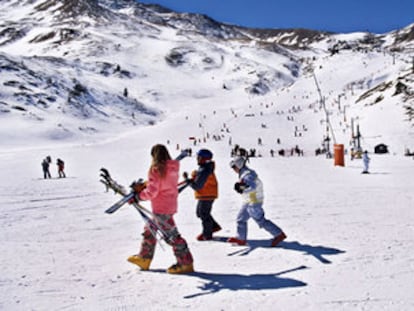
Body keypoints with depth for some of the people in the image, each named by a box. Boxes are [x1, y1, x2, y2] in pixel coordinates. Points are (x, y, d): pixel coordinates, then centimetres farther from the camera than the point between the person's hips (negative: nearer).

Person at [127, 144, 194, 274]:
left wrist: (139, 195, -3)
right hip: (171, 204, 9)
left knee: (171, 235, -2)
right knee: (150, 230, 21)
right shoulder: (173, 167, 5)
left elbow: (151, 192, -21)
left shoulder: (156, 169, -19)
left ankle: (186, 263, 4)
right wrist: (145, 185, 10)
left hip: (161, 207, -9)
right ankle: (144, 258, 33)